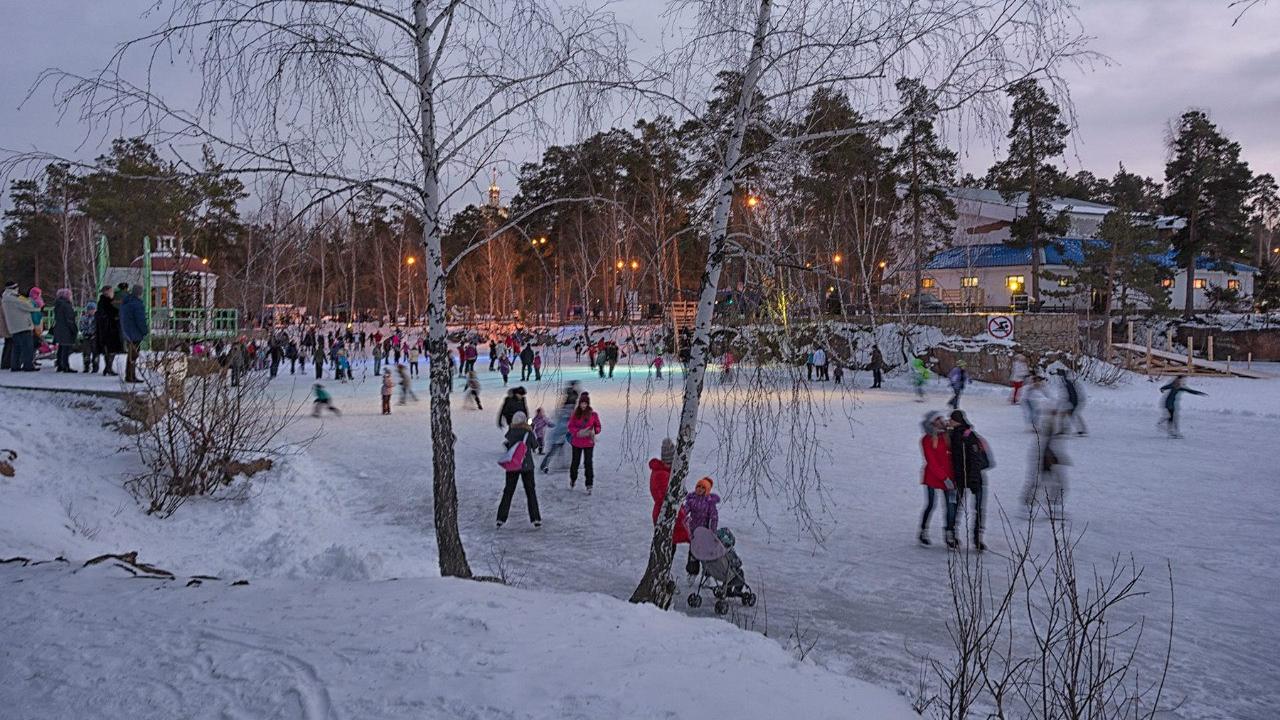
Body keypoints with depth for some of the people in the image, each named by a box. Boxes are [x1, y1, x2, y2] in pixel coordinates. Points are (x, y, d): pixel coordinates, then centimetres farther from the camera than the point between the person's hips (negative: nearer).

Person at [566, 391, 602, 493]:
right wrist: (578, 432, -19)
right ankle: (573, 479, 39)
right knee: (575, 462, 14)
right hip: (576, 442, 1)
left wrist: (594, 431, -16)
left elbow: (598, 426, 5)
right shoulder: (575, 414, -4)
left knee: (588, 463, -3)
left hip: (588, 443, -1)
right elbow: (570, 426, -2)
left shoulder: (593, 414, -5)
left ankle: (589, 486, 3)